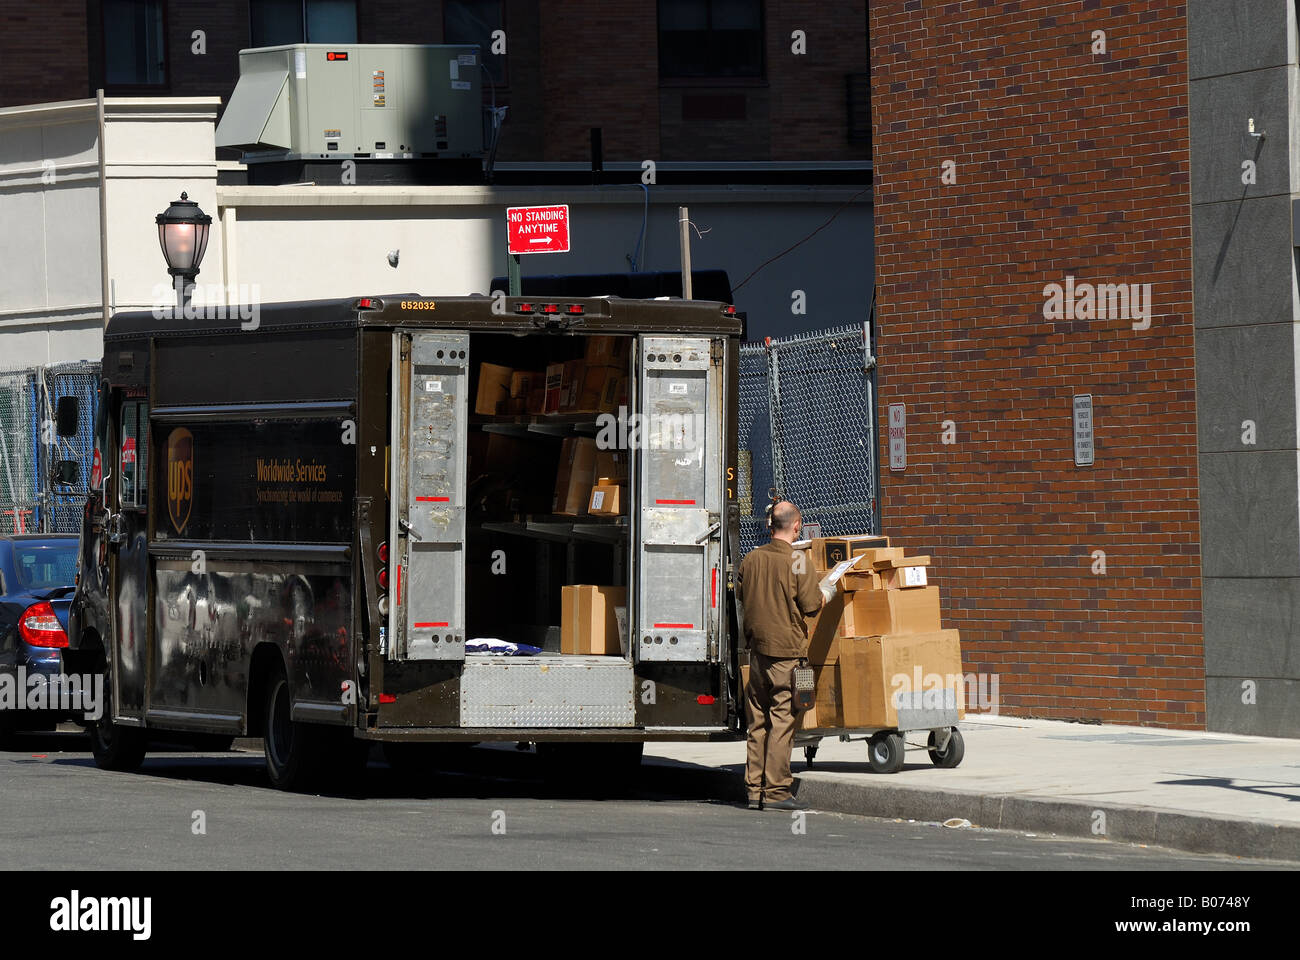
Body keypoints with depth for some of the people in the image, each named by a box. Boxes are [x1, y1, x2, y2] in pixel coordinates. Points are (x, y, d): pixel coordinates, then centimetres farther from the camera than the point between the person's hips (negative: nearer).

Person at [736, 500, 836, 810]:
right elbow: (811, 605, -10)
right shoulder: (796, 560, -12)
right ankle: (776, 790, -4)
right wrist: (825, 593, 10)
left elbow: (740, 594, 17)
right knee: (782, 720, -3)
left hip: (756, 648, 6)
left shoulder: (752, 558, 5)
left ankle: (754, 790, 12)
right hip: (786, 649, -6)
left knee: (758, 721, 10)